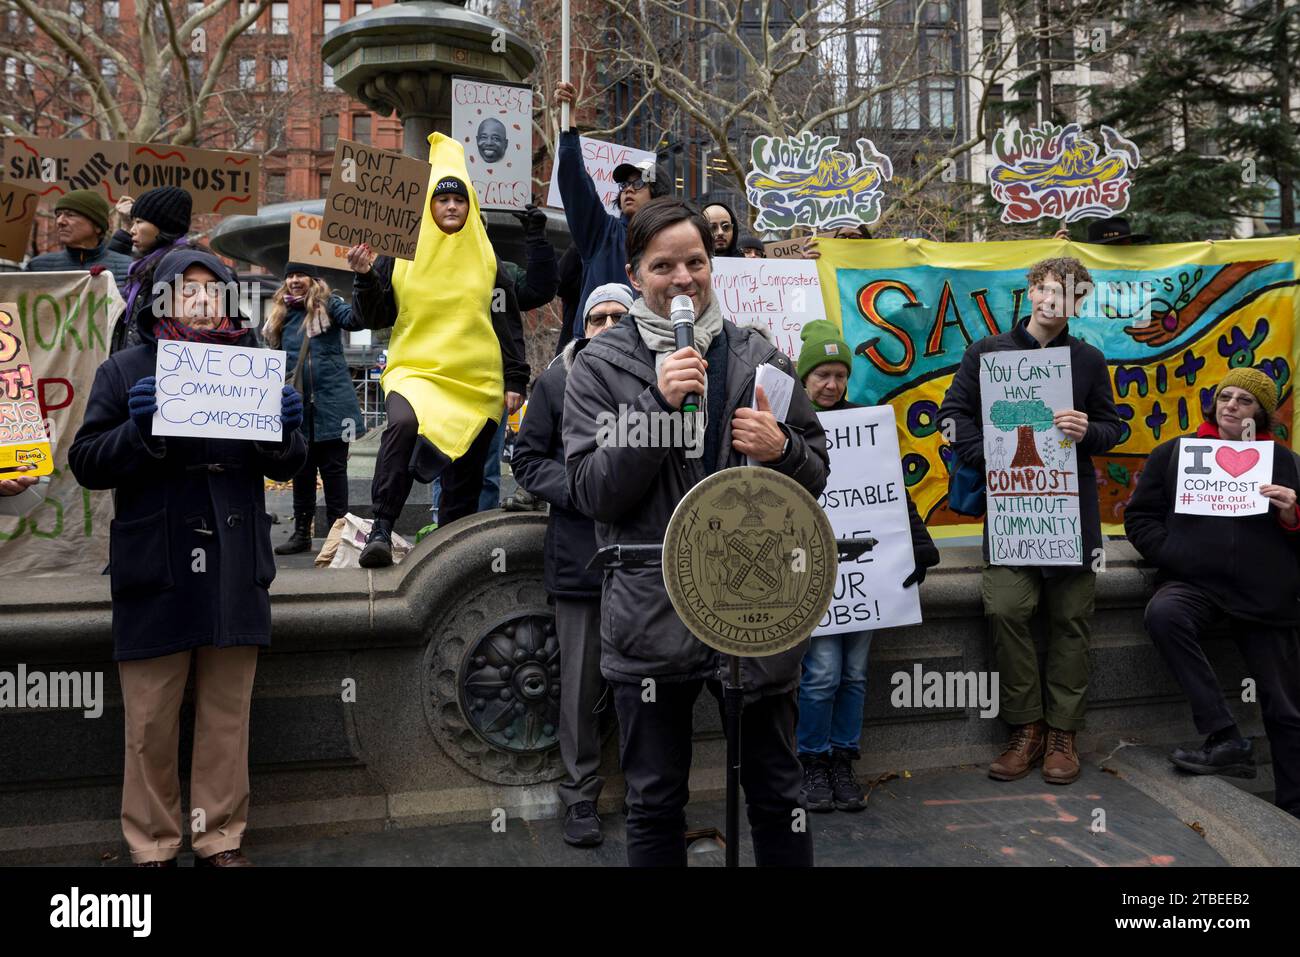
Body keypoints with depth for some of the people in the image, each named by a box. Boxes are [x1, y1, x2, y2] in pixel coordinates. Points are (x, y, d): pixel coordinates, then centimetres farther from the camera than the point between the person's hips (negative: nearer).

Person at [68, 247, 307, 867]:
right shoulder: (126, 370, 5)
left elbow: (287, 468, 12)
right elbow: (86, 463, 0)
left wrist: (284, 431, -9)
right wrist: (138, 430, -18)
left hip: (235, 573, 2)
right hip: (155, 572, -2)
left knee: (227, 716, 9)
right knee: (150, 722, 5)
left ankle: (221, 839, 23)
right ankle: (152, 847, 21)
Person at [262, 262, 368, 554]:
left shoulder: (329, 304, 1)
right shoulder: (281, 314, 15)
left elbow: (355, 319, -19)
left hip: (331, 402, -5)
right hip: (296, 407, 5)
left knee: (333, 468, 1)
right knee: (301, 470, 11)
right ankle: (301, 532, 20)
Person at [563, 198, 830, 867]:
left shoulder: (759, 356, 6)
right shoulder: (600, 367, 0)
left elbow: (815, 476, 12)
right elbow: (592, 493, -9)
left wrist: (782, 449, -11)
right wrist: (657, 402, -19)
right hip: (653, 617, -1)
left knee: (776, 797, 16)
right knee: (655, 807, 14)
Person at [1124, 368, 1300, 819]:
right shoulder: (1175, 452, 14)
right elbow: (1139, 516, 10)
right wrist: (1174, 557, -6)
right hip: (1194, 583, -1)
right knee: (1163, 613, -35)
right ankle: (1226, 740, -27)